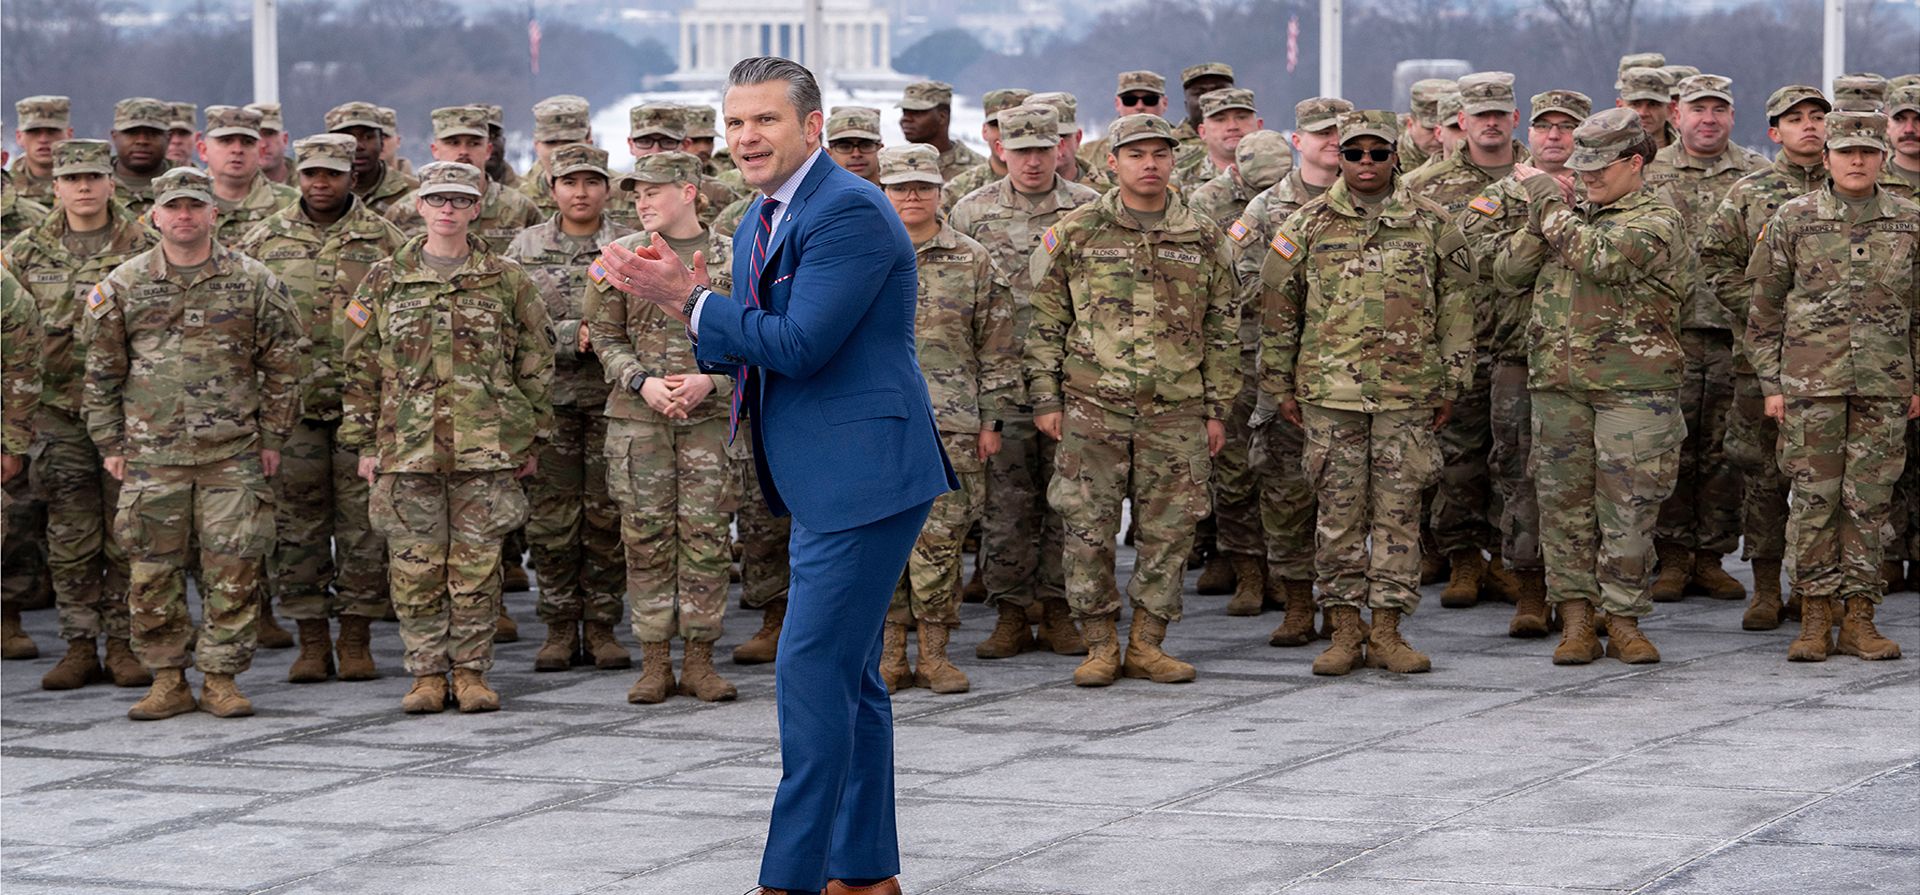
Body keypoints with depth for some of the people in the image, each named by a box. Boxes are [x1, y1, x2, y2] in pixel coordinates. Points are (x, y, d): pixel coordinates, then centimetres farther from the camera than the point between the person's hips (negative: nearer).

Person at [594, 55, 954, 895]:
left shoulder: (850, 212, -17)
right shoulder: (762, 219, 14)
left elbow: (800, 344, -23)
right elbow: (752, 351, 18)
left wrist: (690, 301, -15)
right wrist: (691, 306, -1)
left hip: (866, 472, -10)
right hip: (823, 481, 10)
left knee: (812, 670, -11)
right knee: (849, 673, 15)